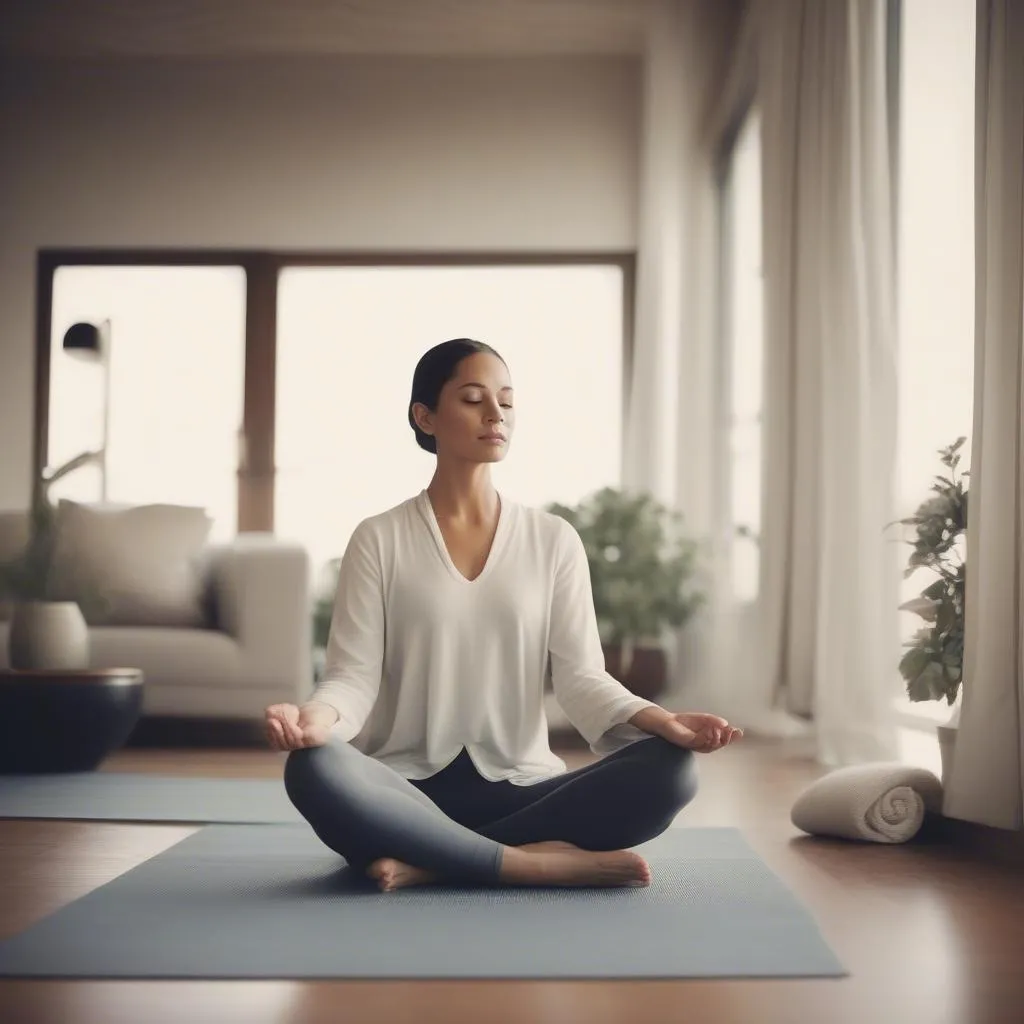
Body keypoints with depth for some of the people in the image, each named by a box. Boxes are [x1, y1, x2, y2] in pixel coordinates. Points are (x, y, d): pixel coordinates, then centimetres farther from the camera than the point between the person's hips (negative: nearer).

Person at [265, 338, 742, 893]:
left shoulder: (554, 540, 8)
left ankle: (431, 862, -22)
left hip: (519, 788, 2)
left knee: (667, 771, -25)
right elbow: (354, 675, -4)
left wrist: (658, 719, -21)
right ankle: (537, 862, -25)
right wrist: (315, 717, -29)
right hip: (408, 790, -2)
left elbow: (580, 675, 0)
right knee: (313, 770, -34)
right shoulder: (379, 540, 3)